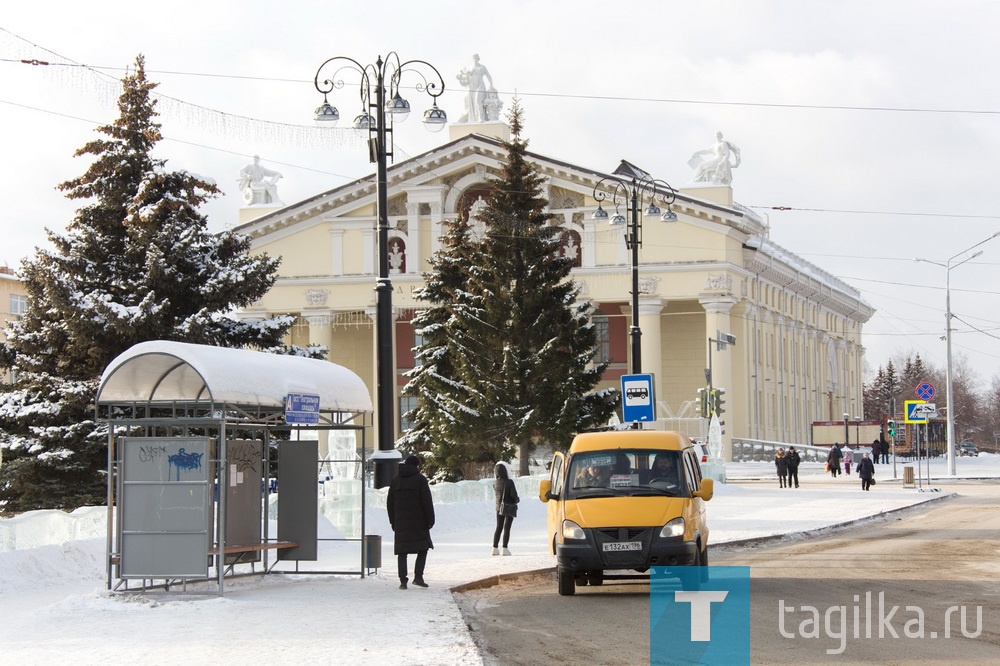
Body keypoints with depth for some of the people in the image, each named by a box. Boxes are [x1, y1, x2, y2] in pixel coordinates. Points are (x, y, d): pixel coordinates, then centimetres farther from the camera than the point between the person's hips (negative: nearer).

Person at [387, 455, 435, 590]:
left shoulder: (395, 481, 12)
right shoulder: (420, 479, -2)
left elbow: (389, 503, 14)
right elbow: (427, 501, -8)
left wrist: (393, 522, 18)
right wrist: (430, 520, -4)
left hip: (401, 523, 4)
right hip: (418, 521, -4)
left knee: (402, 552, 4)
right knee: (423, 548, 7)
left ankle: (403, 581, -3)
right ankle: (418, 576, -7)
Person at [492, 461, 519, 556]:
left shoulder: (495, 483, -2)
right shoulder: (509, 482, -19)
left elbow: (496, 493, 8)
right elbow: (513, 494, -19)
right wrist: (517, 499, 2)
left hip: (499, 507, 5)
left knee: (499, 527, 13)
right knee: (507, 528, 0)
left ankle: (495, 548, 11)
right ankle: (505, 549, -3)